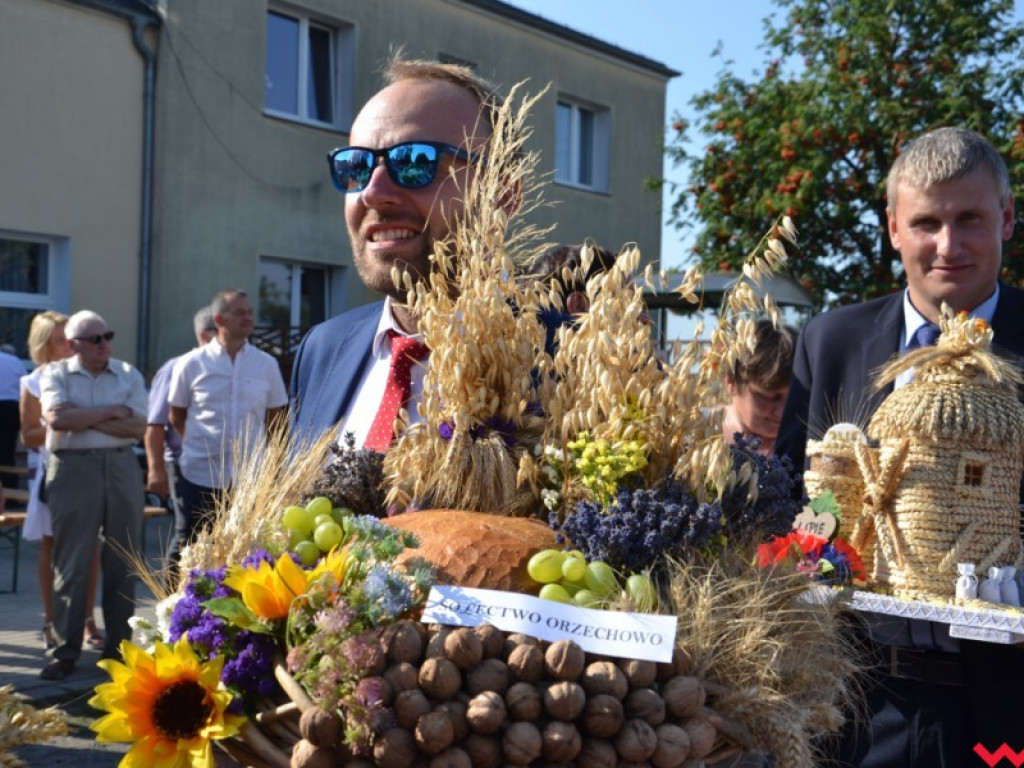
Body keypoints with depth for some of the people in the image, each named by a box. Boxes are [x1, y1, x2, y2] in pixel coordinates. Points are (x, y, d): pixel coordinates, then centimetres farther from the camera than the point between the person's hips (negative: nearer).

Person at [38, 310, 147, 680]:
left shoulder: (128, 375, 9)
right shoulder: (56, 374, 4)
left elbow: (137, 427, -3)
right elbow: (57, 419, -14)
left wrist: (82, 419, -9)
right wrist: (111, 411, -7)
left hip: (122, 467, 2)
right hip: (74, 468, -2)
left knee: (122, 563, 5)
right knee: (71, 564, -1)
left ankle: (118, 647, 15)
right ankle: (65, 652, 6)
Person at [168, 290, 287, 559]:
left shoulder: (267, 364, 4)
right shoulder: (191, 363, -1)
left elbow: (275, 416, 13)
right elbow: (177, 416, 9)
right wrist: (199, 444, 8)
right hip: (200, 475, -2)